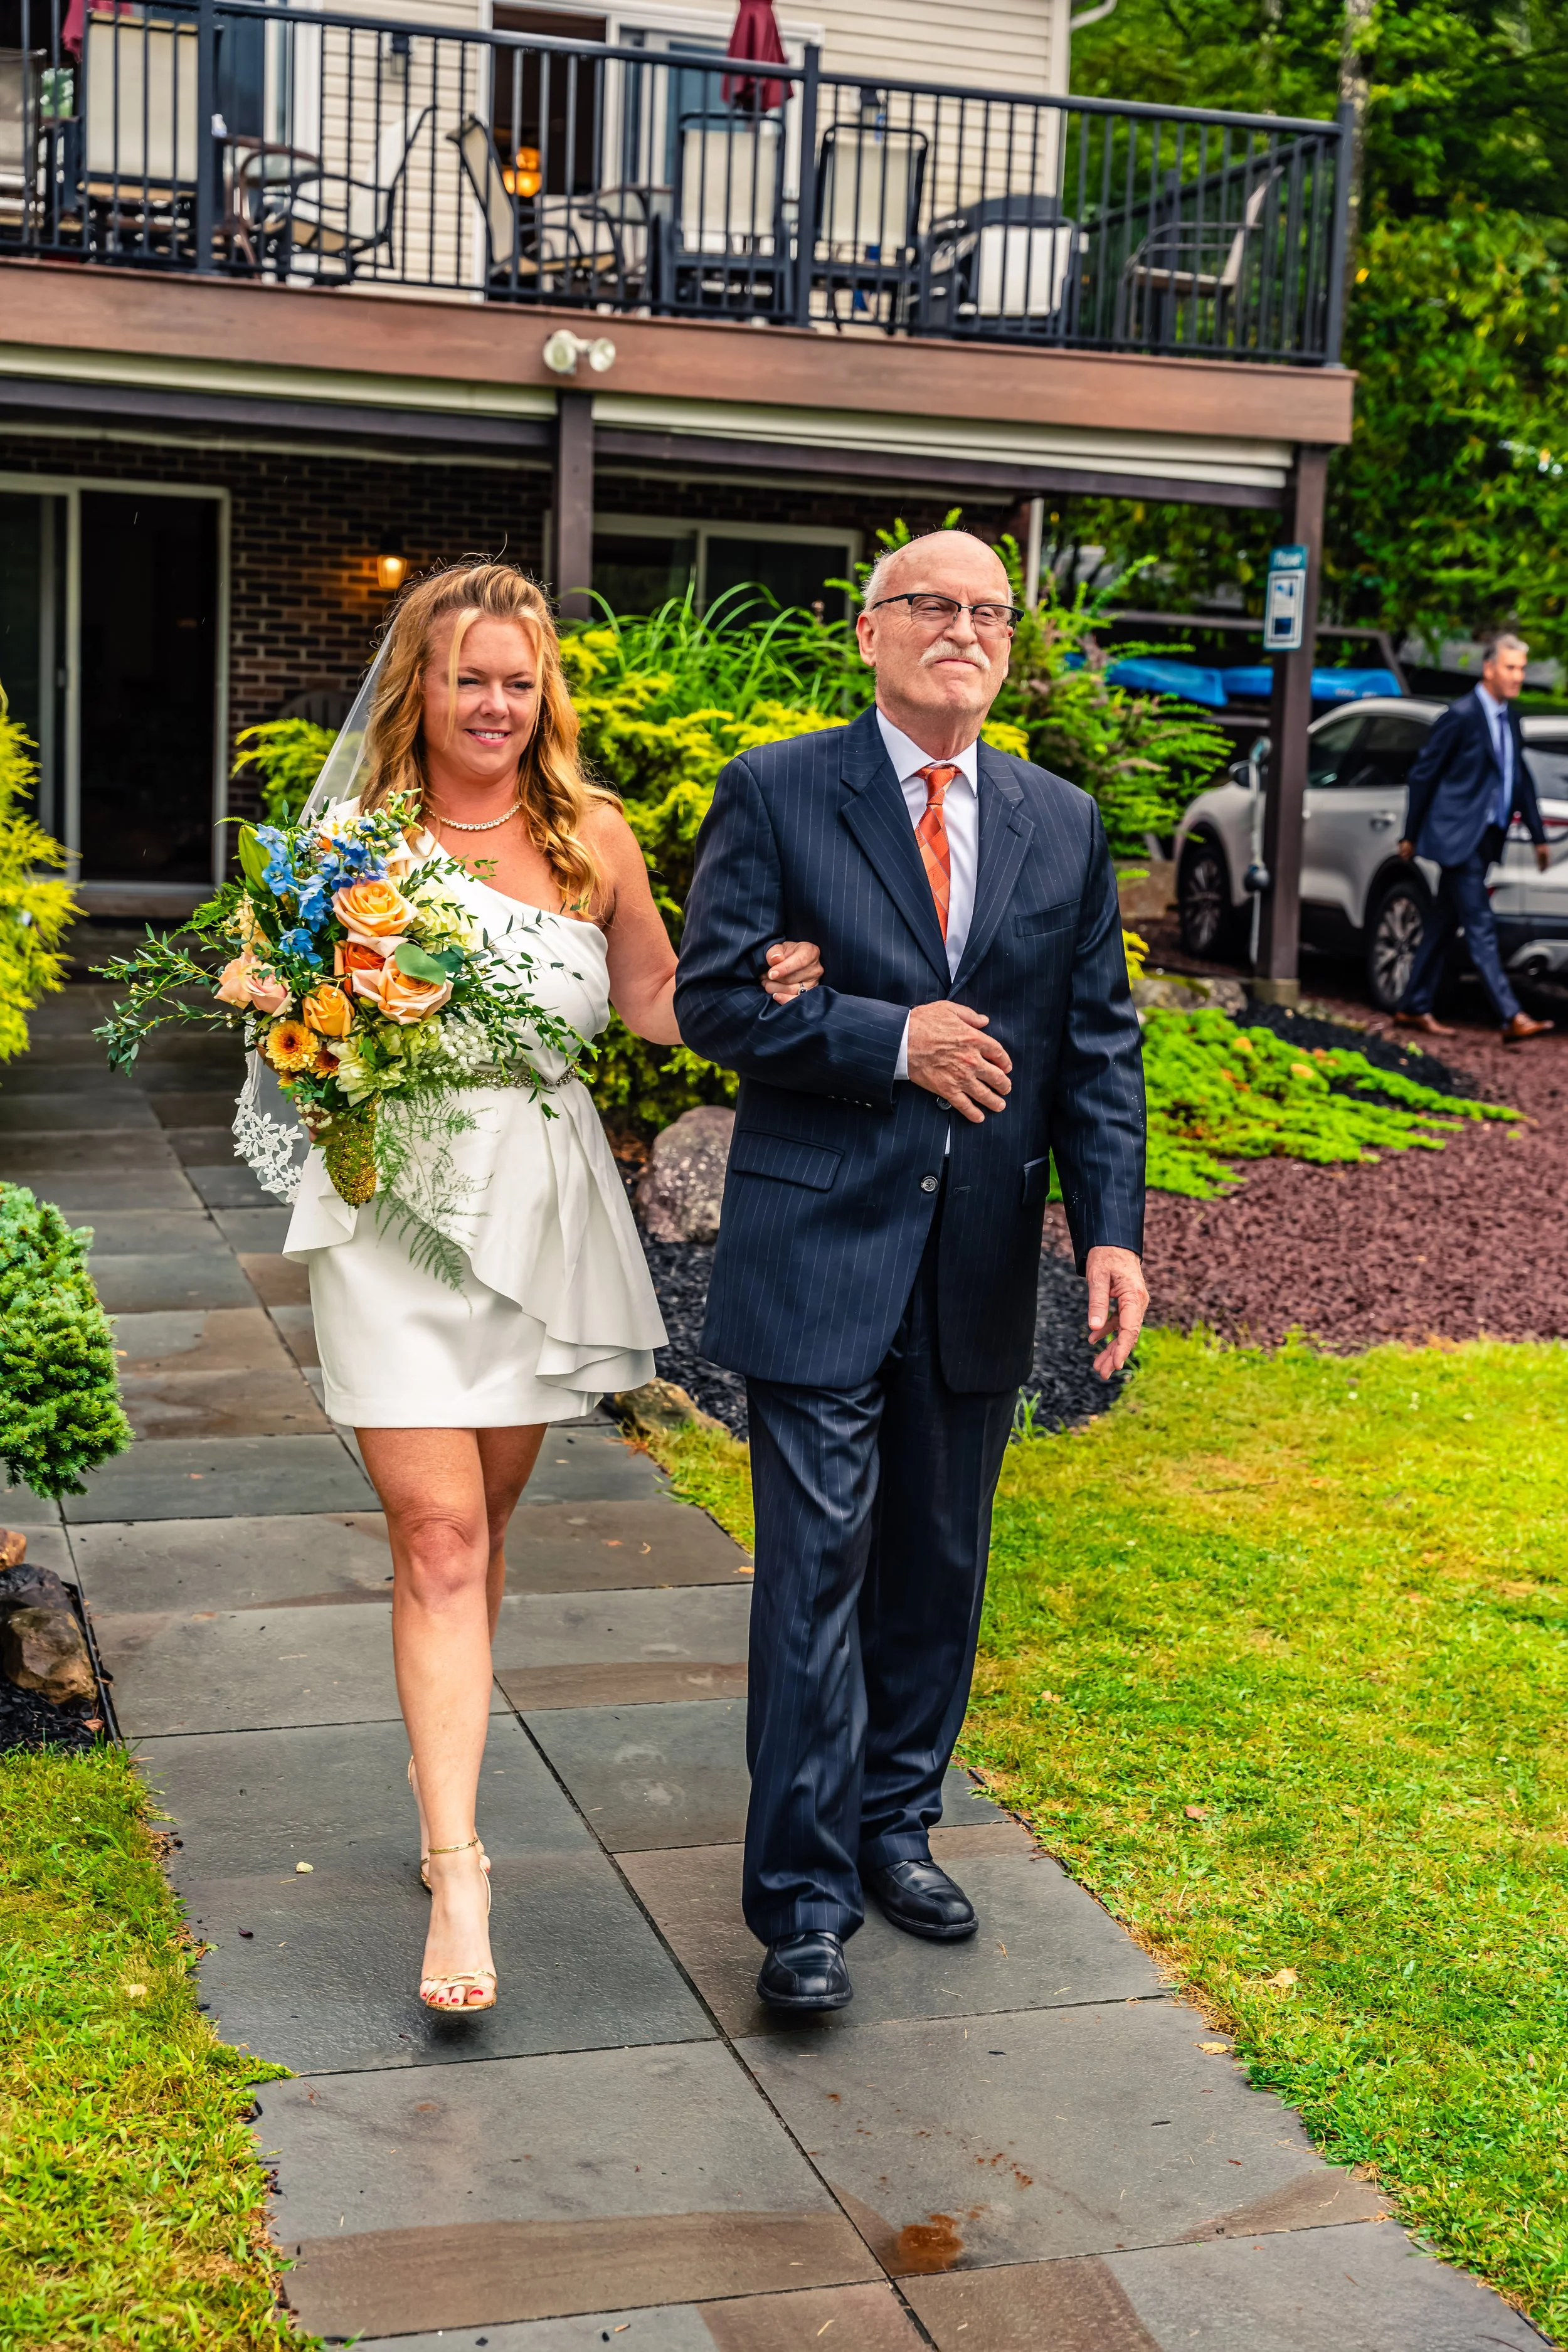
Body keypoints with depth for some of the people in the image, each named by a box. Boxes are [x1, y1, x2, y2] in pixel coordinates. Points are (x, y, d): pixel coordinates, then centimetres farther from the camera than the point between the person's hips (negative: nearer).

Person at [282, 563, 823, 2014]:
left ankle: (440, 1758, 37)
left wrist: (758, 985, -3)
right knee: (437, 1536, -9)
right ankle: (457, 1871, -8)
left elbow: (654, 1003, 15)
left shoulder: (593, 838, 5)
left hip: (543, 1214, 3)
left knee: (479, 1525, 15)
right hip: (399, 1206, -3)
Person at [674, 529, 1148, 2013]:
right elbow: (713, 998, -8)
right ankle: (803, 1898, 5)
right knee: (817, 1570, -4)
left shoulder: (1062, 826, 9)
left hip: (981, 1265, 4)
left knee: (938, 1567, 15)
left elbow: (1098, 1043, 7)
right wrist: (890, 1039, -15)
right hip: (820, 1249, -4)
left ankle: (895, 1826, 32)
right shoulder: (776, 795, -2)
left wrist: (1111, 1228, -2)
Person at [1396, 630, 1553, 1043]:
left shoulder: (1510, 716, 12)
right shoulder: (1462, 715, -12)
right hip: (1458, 836, -8)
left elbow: (1521, 777, 20)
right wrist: (1411, 836, -4)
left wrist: (1538, 835, 18)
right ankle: (1511, 1018, -14)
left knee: (1444, 923, 13)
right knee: (1480, 927, -9)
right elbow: (1424, 774, -7)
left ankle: (1416, 1008, 20)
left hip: (1487, 836, 8)